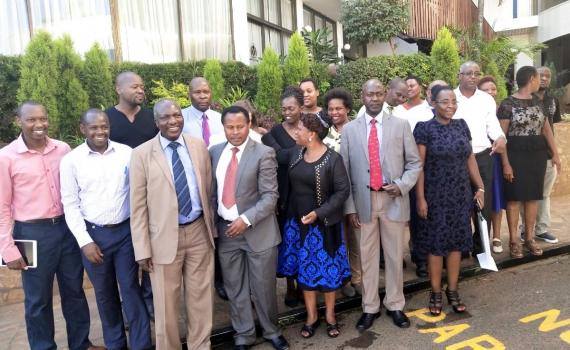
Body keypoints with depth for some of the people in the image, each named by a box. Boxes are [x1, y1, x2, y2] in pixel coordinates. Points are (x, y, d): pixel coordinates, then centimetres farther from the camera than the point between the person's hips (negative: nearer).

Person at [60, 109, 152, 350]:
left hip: (126, 230, 0)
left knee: (131, 288, 5)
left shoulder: (127, 153, -2)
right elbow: (70, 205, -2)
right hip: (93, 234, 1)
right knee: (104, 293, 15)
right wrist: (85, 241, -7)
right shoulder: (71, 161, -3)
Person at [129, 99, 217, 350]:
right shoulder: (142, 154, -6)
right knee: (166, 304, 11)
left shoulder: (199, 146, 4)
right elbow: (138, 206, -6)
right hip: (165, 237, -2)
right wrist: (142, 249, -8)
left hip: (199, 231, 3)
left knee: (201, 298, 14)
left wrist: (212, 227, 12)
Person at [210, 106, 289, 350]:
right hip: (225, 230, 4)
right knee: (235, 289, 14)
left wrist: (246, 220, -20)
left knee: (264, 287, 9)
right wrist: (212, 224, 2)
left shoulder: (264, 153, -8)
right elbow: (212, 191, 11)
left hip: (258, 230, -3)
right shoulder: (214, 153, 5)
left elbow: (270, 196, -12)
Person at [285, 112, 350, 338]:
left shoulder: (332, 159, -14)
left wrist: (318, 213, -20)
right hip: (298, 222, 5)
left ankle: (330, 315, 29)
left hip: (324, 223, -5)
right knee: (305, 268, 12)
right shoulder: (296, 155, 3)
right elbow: (291, 186, 9)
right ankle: (311, 316, 28)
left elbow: (343, 190, -15)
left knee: (328, 268, 9)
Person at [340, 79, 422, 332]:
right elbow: (345, 170, 2)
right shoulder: (350, 129, 3)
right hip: (363, 201, 0)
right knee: (367, 256, 10)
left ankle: (395, 305, 29)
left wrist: (401, 185, -12)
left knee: (394, 256, 11)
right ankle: (370, 308, 25)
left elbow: (414, 162, 5)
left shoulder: (400, 125, 3)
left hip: (393, 200, 0)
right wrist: (350, 206, -3)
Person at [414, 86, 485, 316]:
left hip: (461, 195, 4)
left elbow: (470, 159, 11)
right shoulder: (425, 128, -8)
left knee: (456, 242, 10)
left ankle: (452, 291, 24)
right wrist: (420, 198, -13)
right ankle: (435, 293, 20)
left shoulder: (461, 125, 6)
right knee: (436, 244, 5)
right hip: (435, 196, -4)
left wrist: (480, 187, 7)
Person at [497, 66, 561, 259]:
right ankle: (513, 241, 8)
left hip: (537, 155, 6)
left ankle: (529, 237, 19)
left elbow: (546, 129, 18)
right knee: (514, 198, -1)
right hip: (516, 155, -6)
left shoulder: (537, 102, 12)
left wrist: (555, 153, 12)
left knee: (533, 196, 9)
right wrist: (505, 163, -15)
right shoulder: (508, 103, -8)